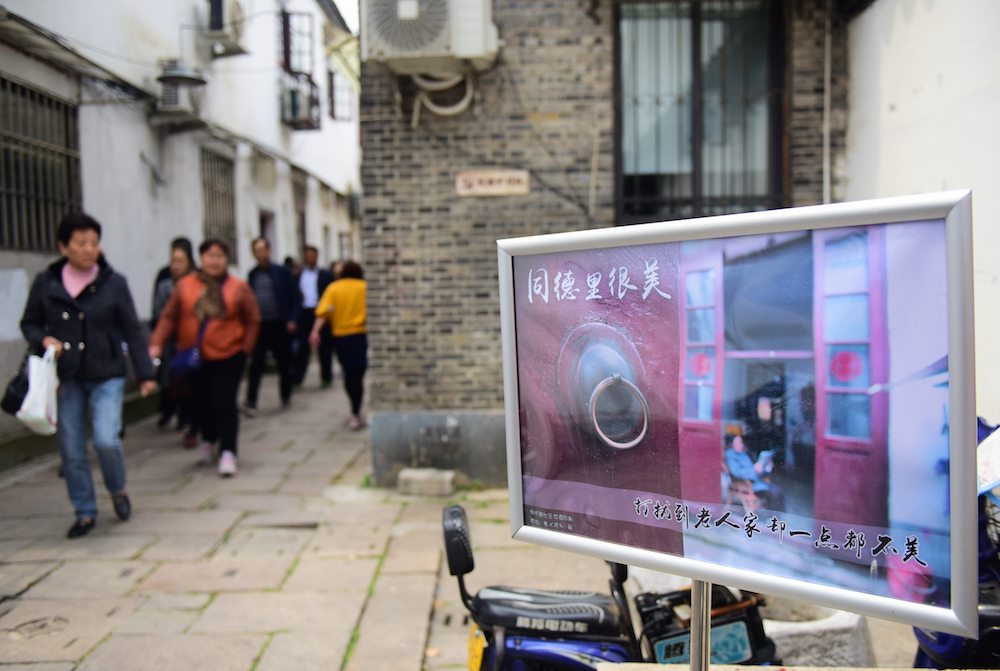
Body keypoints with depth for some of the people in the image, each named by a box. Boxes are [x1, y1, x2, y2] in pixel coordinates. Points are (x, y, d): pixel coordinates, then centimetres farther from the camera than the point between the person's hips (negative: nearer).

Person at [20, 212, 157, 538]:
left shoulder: (113, 283, -3)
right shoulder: (45, 282, 1)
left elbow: (133, 330, 0)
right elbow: (29, 323, 11)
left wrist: (145, 373, -3)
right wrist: (43, 340, -12)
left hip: (106, 376, -2)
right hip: (65, 377, 2)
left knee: (106, 440, -15)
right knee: (72, 450, 6)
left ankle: (118, 491, 16)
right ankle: (85, 513, 24)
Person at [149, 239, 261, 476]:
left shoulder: (239, 288, -3)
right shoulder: (185, 285, -1)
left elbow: (253, 321, 2)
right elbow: (169, 317, 0)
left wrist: (245, 348, -5)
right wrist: (157, 344, -10)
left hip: (228, 357, -2)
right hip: (194, 358, 2)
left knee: (225, 404, -9)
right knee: (202, 403, 13)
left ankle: (227, 452, -2)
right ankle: (208, 442, 38)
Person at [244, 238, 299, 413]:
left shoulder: (282, 272, -1)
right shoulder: (252, 274, 7)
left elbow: (294, 297, -1)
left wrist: (292, 320, -11)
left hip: (280, 325, -1)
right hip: (259, 325, 1)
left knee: (284, 363, 9)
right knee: (256, 364, -4)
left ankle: (286, 397, 25)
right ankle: (250, 402, -6)